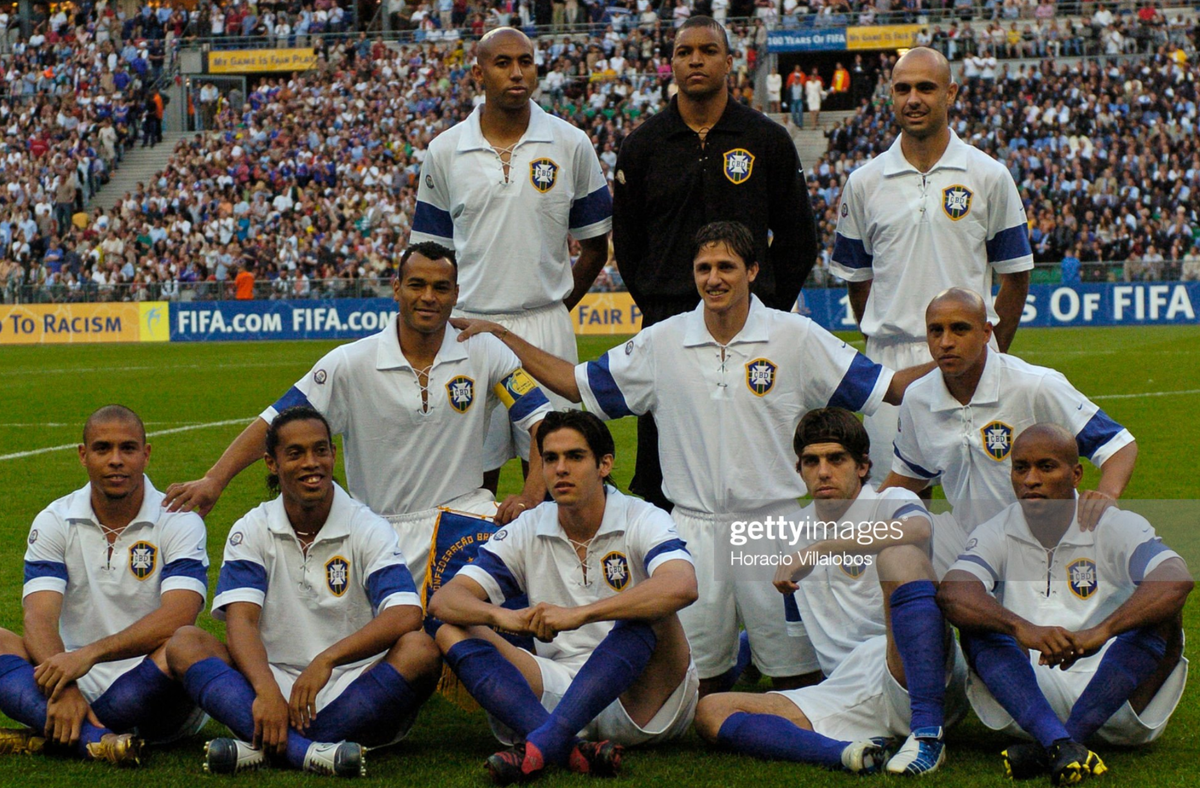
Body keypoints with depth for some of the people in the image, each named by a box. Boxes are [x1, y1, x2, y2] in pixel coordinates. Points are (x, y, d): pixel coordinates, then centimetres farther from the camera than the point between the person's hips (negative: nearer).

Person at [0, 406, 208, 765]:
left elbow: (177, 617, -18)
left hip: (150, 685, -2)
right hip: (77, 679, 3)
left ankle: (52, 733, -29)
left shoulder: (179, 521, -3)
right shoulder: (54, 522, 4)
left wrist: (89, 654, -29)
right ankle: (94, 739, -42)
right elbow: (39, 618, -9)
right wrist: (63, 689, -29)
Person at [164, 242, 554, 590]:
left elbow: (543, 421, 1)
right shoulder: (351, 364, -4)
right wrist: (213, 480, -18)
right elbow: (275, 421, -6)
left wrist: (531, 496, -15)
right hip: (381, 529, -1)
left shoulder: (484, 353, 0)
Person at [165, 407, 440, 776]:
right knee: (184, 643, -21)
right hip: (275, 681, 2)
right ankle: (306, 750, -45)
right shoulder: (252, 531, 5)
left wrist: (327, 660, -32)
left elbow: (406, 616, -18)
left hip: (355, 693, -1)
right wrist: (266, 690, -30)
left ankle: (265, 745, -38)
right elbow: (241, 619, -10)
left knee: (420, 650, -30)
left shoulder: (367, 529, -1)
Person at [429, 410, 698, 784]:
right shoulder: (527, 532, 5)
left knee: (650, 613, -31)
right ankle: (572, 750, -37)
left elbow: (682, 587, -30)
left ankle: (542, 743, -41)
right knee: (453, 634, -13)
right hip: (563, 689, 4)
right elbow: (443, 600, -3)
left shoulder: (642, 521, -7)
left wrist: (579, 614, -38)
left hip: (640, 700, -4)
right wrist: (502, 616, -26)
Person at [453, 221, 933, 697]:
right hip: (694, 529, 2)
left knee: (797, 674, -1)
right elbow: (576, 383, 13)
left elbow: (887, 387, 0)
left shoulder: (795, 338, 0)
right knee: (697, 675, 4)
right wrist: (502, 338, 7)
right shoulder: (661, 344, 6)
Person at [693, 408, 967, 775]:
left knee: (900, 555, -29)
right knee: (710, 712, -11)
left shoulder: (891, 503, 3)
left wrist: (820, 549, -24)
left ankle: (927, 733, -37)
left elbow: (919, 530, -24)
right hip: (845, 692, 6)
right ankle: (844, 751, -35)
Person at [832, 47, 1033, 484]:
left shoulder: (988, 176, 4)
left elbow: (1015, 274, 8)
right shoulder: (864, 182, 7)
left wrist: (990, 353, 6)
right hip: (890, 362, 1)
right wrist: (882, 343, 9)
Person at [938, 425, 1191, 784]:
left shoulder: (1115, 528, -2)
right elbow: (951, 592, -18)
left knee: (1163, 617, -23)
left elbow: (1177, 580, -23)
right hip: (1031, 690, 1)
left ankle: (1048, 750, -35)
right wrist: (1020, 627, -38)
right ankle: (1061, 744, -43)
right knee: (978, 623, -19)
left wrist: (1101, 631, -39)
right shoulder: (996, 535, 3)